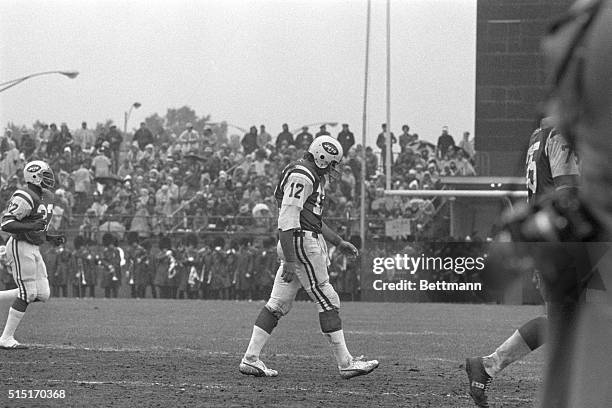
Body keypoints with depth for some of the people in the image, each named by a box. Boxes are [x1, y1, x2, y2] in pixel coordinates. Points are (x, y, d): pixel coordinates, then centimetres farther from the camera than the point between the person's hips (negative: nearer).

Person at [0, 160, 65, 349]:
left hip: (33, 249, 9)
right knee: (27, 294, -10)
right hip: (20, 247, -9)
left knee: (42, 294, 4)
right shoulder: (25, 198, -18)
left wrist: (51, 238, 9)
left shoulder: (46, 197, 12)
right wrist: (32, 226, -30)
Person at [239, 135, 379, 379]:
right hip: (302, 246, -11)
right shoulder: (301, 177, -14)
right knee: (328, 302, -5)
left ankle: (250, 360, 6)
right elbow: (287, 220, -21)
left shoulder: (315, 177, 20)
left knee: (279, 304, 8)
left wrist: (339, 243, 29)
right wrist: (289, 261, -24)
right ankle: (345, 363, -1)